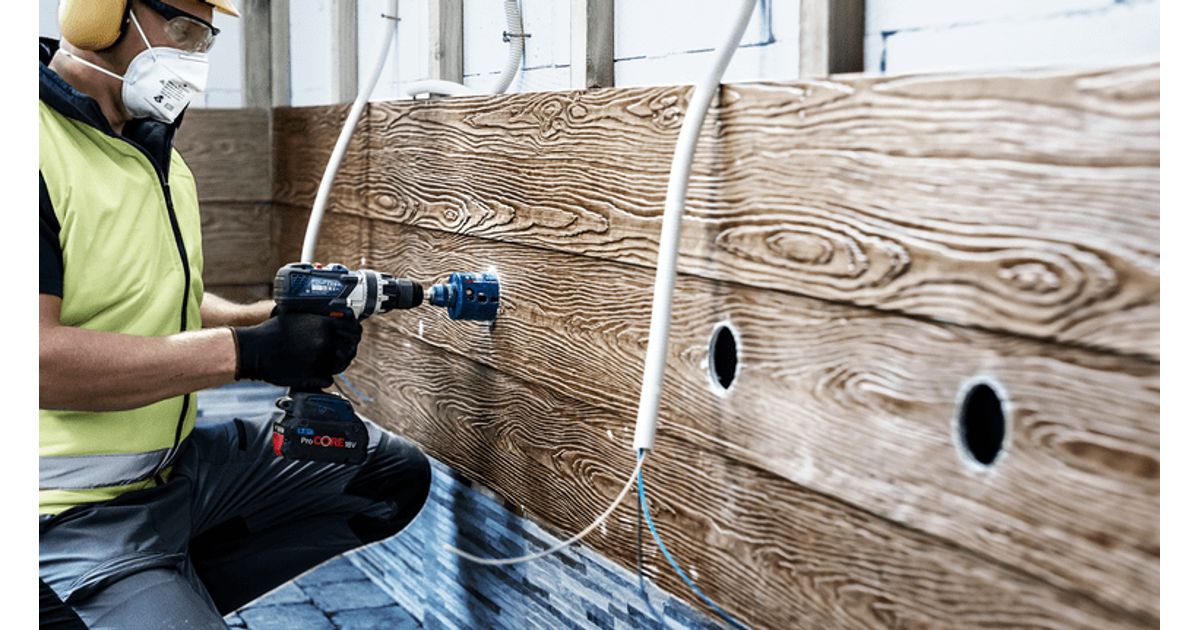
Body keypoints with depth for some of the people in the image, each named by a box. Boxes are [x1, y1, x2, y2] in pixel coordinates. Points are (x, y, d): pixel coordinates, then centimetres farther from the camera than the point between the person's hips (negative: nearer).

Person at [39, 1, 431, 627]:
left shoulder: (156, 150, 11)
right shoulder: (47, 145, -20)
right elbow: (39, 357, -30)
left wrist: (274, 318, 0)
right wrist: (247, 350, -26)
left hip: (182, 457, 9)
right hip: (81, 514, -9)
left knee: (395, 475, 11)